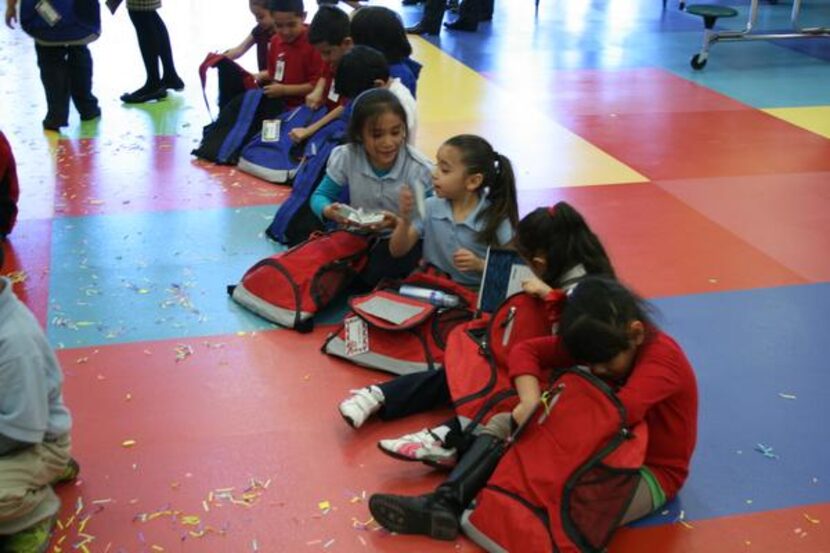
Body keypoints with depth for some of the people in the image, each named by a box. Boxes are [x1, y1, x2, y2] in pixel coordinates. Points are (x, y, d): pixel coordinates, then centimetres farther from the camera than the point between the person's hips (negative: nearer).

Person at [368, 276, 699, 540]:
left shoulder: (663, 357, -25)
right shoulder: (596, 343, -4)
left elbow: (623, 411, -44)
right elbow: (525, 351, -10)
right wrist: (531, 401, -30)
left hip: (650, 470, -7)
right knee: (504, 425, -6)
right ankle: (446, 503, -23)